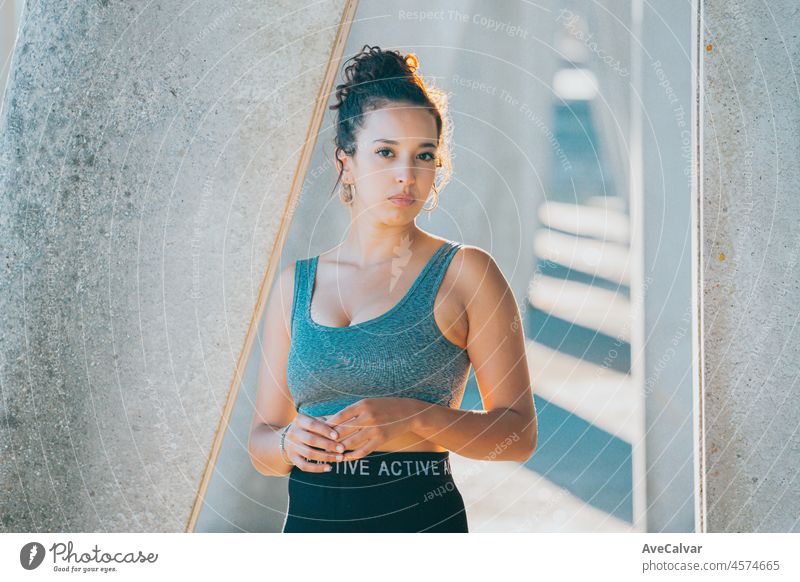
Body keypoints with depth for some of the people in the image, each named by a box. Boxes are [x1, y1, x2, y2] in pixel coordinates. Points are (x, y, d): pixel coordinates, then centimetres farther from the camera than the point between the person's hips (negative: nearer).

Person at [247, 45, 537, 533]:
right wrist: (289, 441, -11)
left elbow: (519, 433, -6)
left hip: (421, 517, -3)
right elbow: (261, 444, 10)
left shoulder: (466, 273, -3)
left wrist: (413, 420, -20)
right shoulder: (296, 283, 7)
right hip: (310, 520, 3)